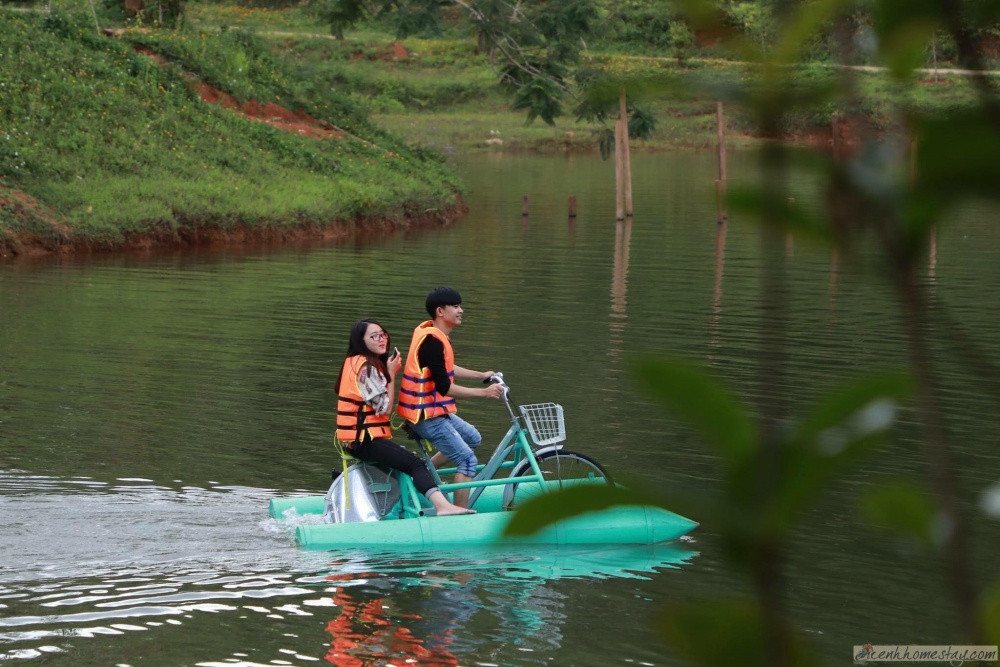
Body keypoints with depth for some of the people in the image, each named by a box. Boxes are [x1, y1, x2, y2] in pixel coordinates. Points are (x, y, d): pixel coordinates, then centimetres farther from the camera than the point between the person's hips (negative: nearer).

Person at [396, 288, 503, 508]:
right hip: (426, 415, -10)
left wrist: (482, 375, 25)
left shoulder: (431, 332, 8)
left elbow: (446, 369, 24)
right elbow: (444, 387, -25)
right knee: (467, 460, -9)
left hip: (433, 409, 10)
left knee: (473, 438, 21)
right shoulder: (432, 341, -23)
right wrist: (484, 392, -23)